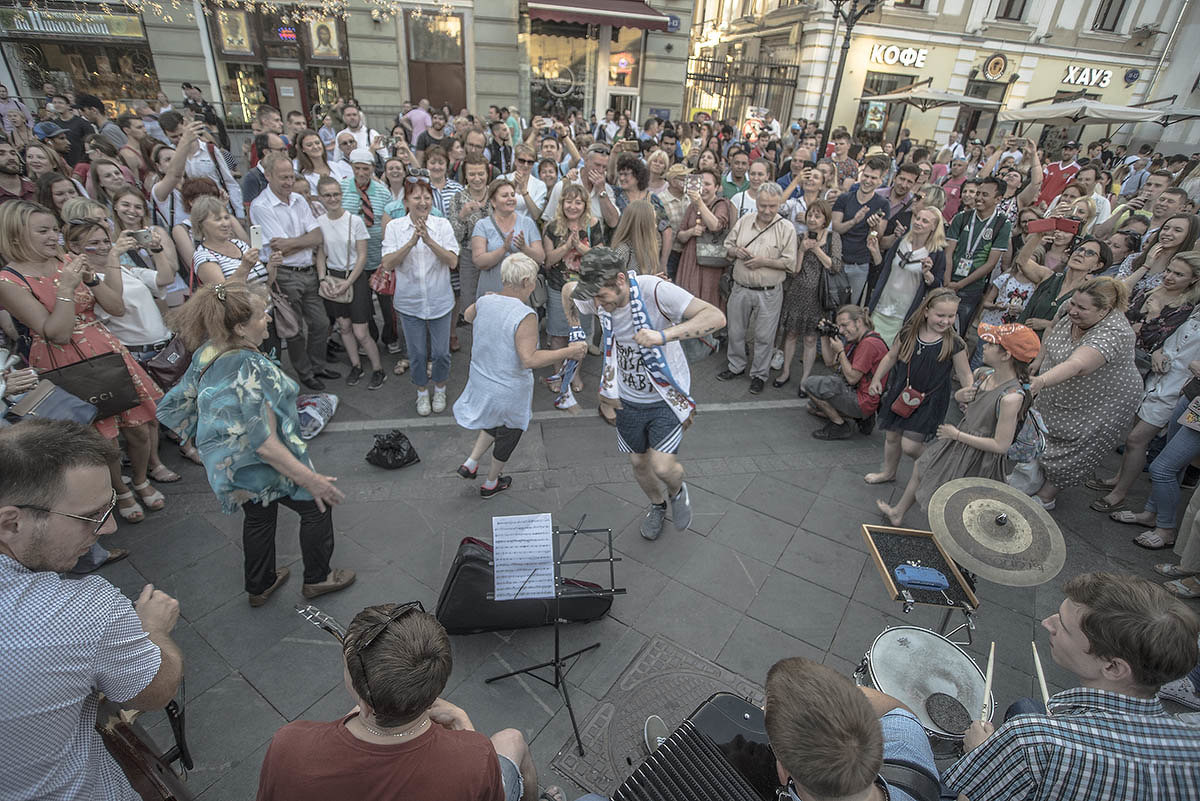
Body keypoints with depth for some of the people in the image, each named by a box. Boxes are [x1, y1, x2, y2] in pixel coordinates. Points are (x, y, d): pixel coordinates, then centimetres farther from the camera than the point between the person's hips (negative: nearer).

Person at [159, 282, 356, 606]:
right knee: (317, 506, 13)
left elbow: (172, 408, 8)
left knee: (258, 517, 27)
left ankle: (259, 586, 47)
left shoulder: (206, 354, -5)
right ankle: (317, 579, 30)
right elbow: (264, 445, -33)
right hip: (260, 468, -8)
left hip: (224, 465, 8)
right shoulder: (253, 371, -32)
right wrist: (311, 479, -28)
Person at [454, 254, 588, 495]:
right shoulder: (525, 315, -28)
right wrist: (568, 352, -29)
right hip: (510, 392, -6)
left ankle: (470, 463, 30)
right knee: (509, 432, 21)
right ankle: (491, 483, 40)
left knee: (495, 421, 35)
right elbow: (529, 359, -33)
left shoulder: (484, 302, -7)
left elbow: (468, 315, 17)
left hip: (481, 382, 6)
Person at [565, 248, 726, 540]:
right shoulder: (599, 295, -12)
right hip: (629, 398, 5)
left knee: (662, 467, -13)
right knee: (639, 462, 17)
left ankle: (678, 492, 26)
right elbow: (568, 289, 12)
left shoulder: (655, 291, -29)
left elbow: (716, 317, -37)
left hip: (667, 397, -5)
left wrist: (663, 336, -47)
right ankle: (658, 505, 48)